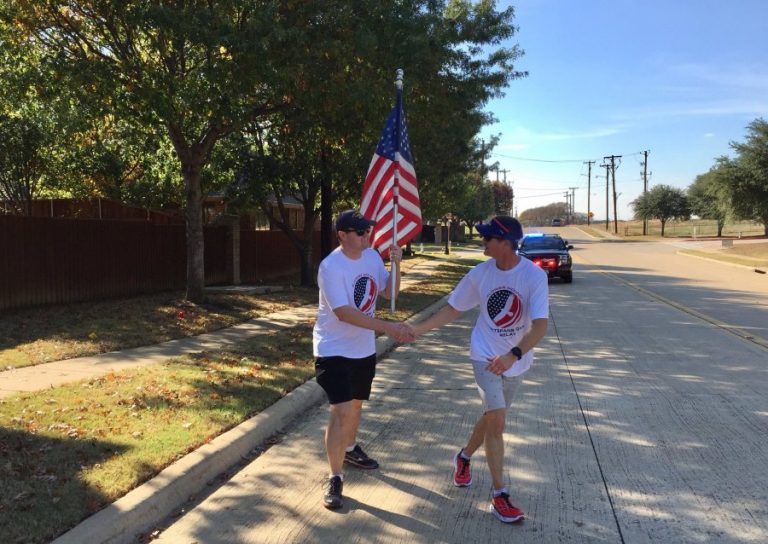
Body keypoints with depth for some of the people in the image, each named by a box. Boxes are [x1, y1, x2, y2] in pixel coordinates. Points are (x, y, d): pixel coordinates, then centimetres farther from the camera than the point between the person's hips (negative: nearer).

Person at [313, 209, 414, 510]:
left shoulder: (372, 256, -1)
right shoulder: (331, 266, -24)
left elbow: (388, 292, 8)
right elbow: (344, 313, -31)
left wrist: (396, 265, -11)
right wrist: (389, 328, -35)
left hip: (364, 348, 7)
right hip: (334, 350, -7)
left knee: (356, 403, 23)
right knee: (341, 411, -16)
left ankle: (350, 449, 49)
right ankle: (334, 478, -1)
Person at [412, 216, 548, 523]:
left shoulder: (534, 276, -18)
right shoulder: (480, 273, -9)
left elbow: (540, 326, -27)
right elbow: (453, 309, 3)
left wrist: (513, 355, -42)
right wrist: (417, 330, -5)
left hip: (516, 361, 1)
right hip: (486, 355, -1)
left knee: (492, 418, 16)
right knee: (496, 420, -13)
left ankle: (464, 457, 45)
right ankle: (499, 495, -2)